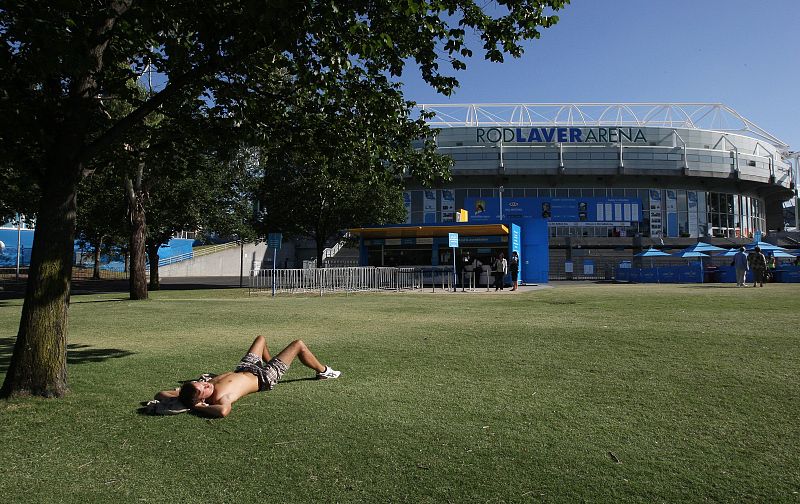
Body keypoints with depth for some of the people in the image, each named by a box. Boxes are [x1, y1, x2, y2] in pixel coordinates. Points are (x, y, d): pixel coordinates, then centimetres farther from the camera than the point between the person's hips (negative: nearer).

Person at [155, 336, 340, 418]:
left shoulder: (204, 387, -25)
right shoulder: (219, 398, -41)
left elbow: (160, 394, -19)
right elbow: (224, 411, -66)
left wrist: (179, 394, -31)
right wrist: (199, 408, -51)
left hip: (243, 370, 7)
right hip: (264, 378, -7)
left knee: (261, 338, 30)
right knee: (298, 344, 2)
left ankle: (269, 362, 60)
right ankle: (323, 372, 29)